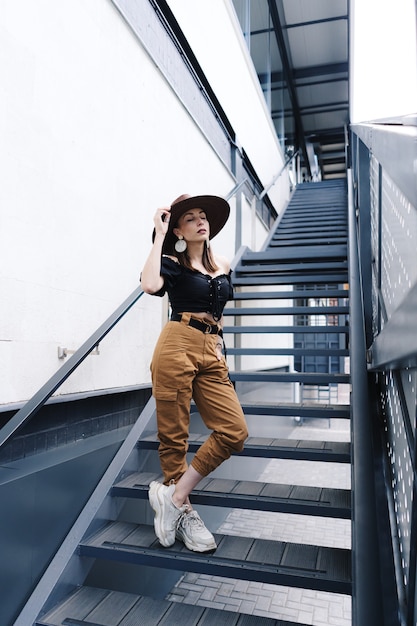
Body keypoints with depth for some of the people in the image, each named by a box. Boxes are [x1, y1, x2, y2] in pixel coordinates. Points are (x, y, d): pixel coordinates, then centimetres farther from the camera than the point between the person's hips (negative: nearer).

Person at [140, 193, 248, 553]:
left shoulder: (223, 265, 18)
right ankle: (184, 509, 20)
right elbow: (150, 285, -20)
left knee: (235, 432, -7)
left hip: (212, 353, 5)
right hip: (177, 347, -5)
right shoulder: (172, 262, 3)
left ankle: (173, 496, 6)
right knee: (174, 435, 1)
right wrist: (159, 234, -10)